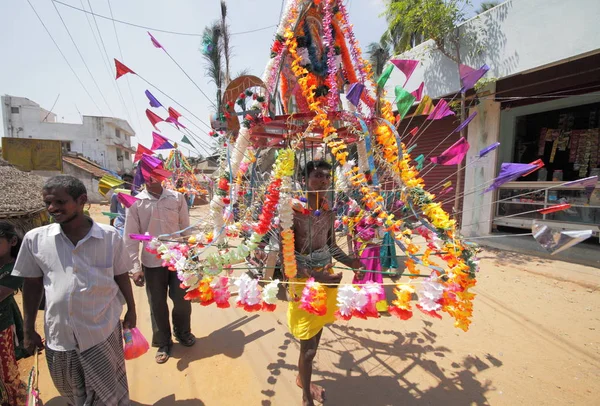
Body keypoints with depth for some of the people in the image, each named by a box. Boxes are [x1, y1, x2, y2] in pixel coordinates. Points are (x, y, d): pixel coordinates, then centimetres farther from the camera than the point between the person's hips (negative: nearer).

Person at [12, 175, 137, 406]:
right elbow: (32, 285, 5)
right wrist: (28, 330, 8)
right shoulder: (35, 239, -5)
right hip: (58, 335, 3)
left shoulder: (110, 236, -10)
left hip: (103, 332, -2)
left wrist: (131, 311, 7)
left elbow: (121, 277, 0)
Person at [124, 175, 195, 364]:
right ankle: (163, 343, 36)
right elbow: (131, 237, -3)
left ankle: (182, 332, 40)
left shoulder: (177, 198, -4)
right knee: (157, 305, 13)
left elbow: (186, 228, 2)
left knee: (183, 299, 11)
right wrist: (136, 267, -6)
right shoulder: (136, 203, -6)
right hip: (152, 262, 0)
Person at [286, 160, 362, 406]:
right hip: (303, 281, -6)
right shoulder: (294, 209, -20)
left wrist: (351, 262, -4)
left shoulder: (329, 210, 1)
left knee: (315, 338, 22)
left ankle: (302, 379, 50)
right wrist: (315, 275, -27)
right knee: (308, 346, 7)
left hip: (326, 278, 6)